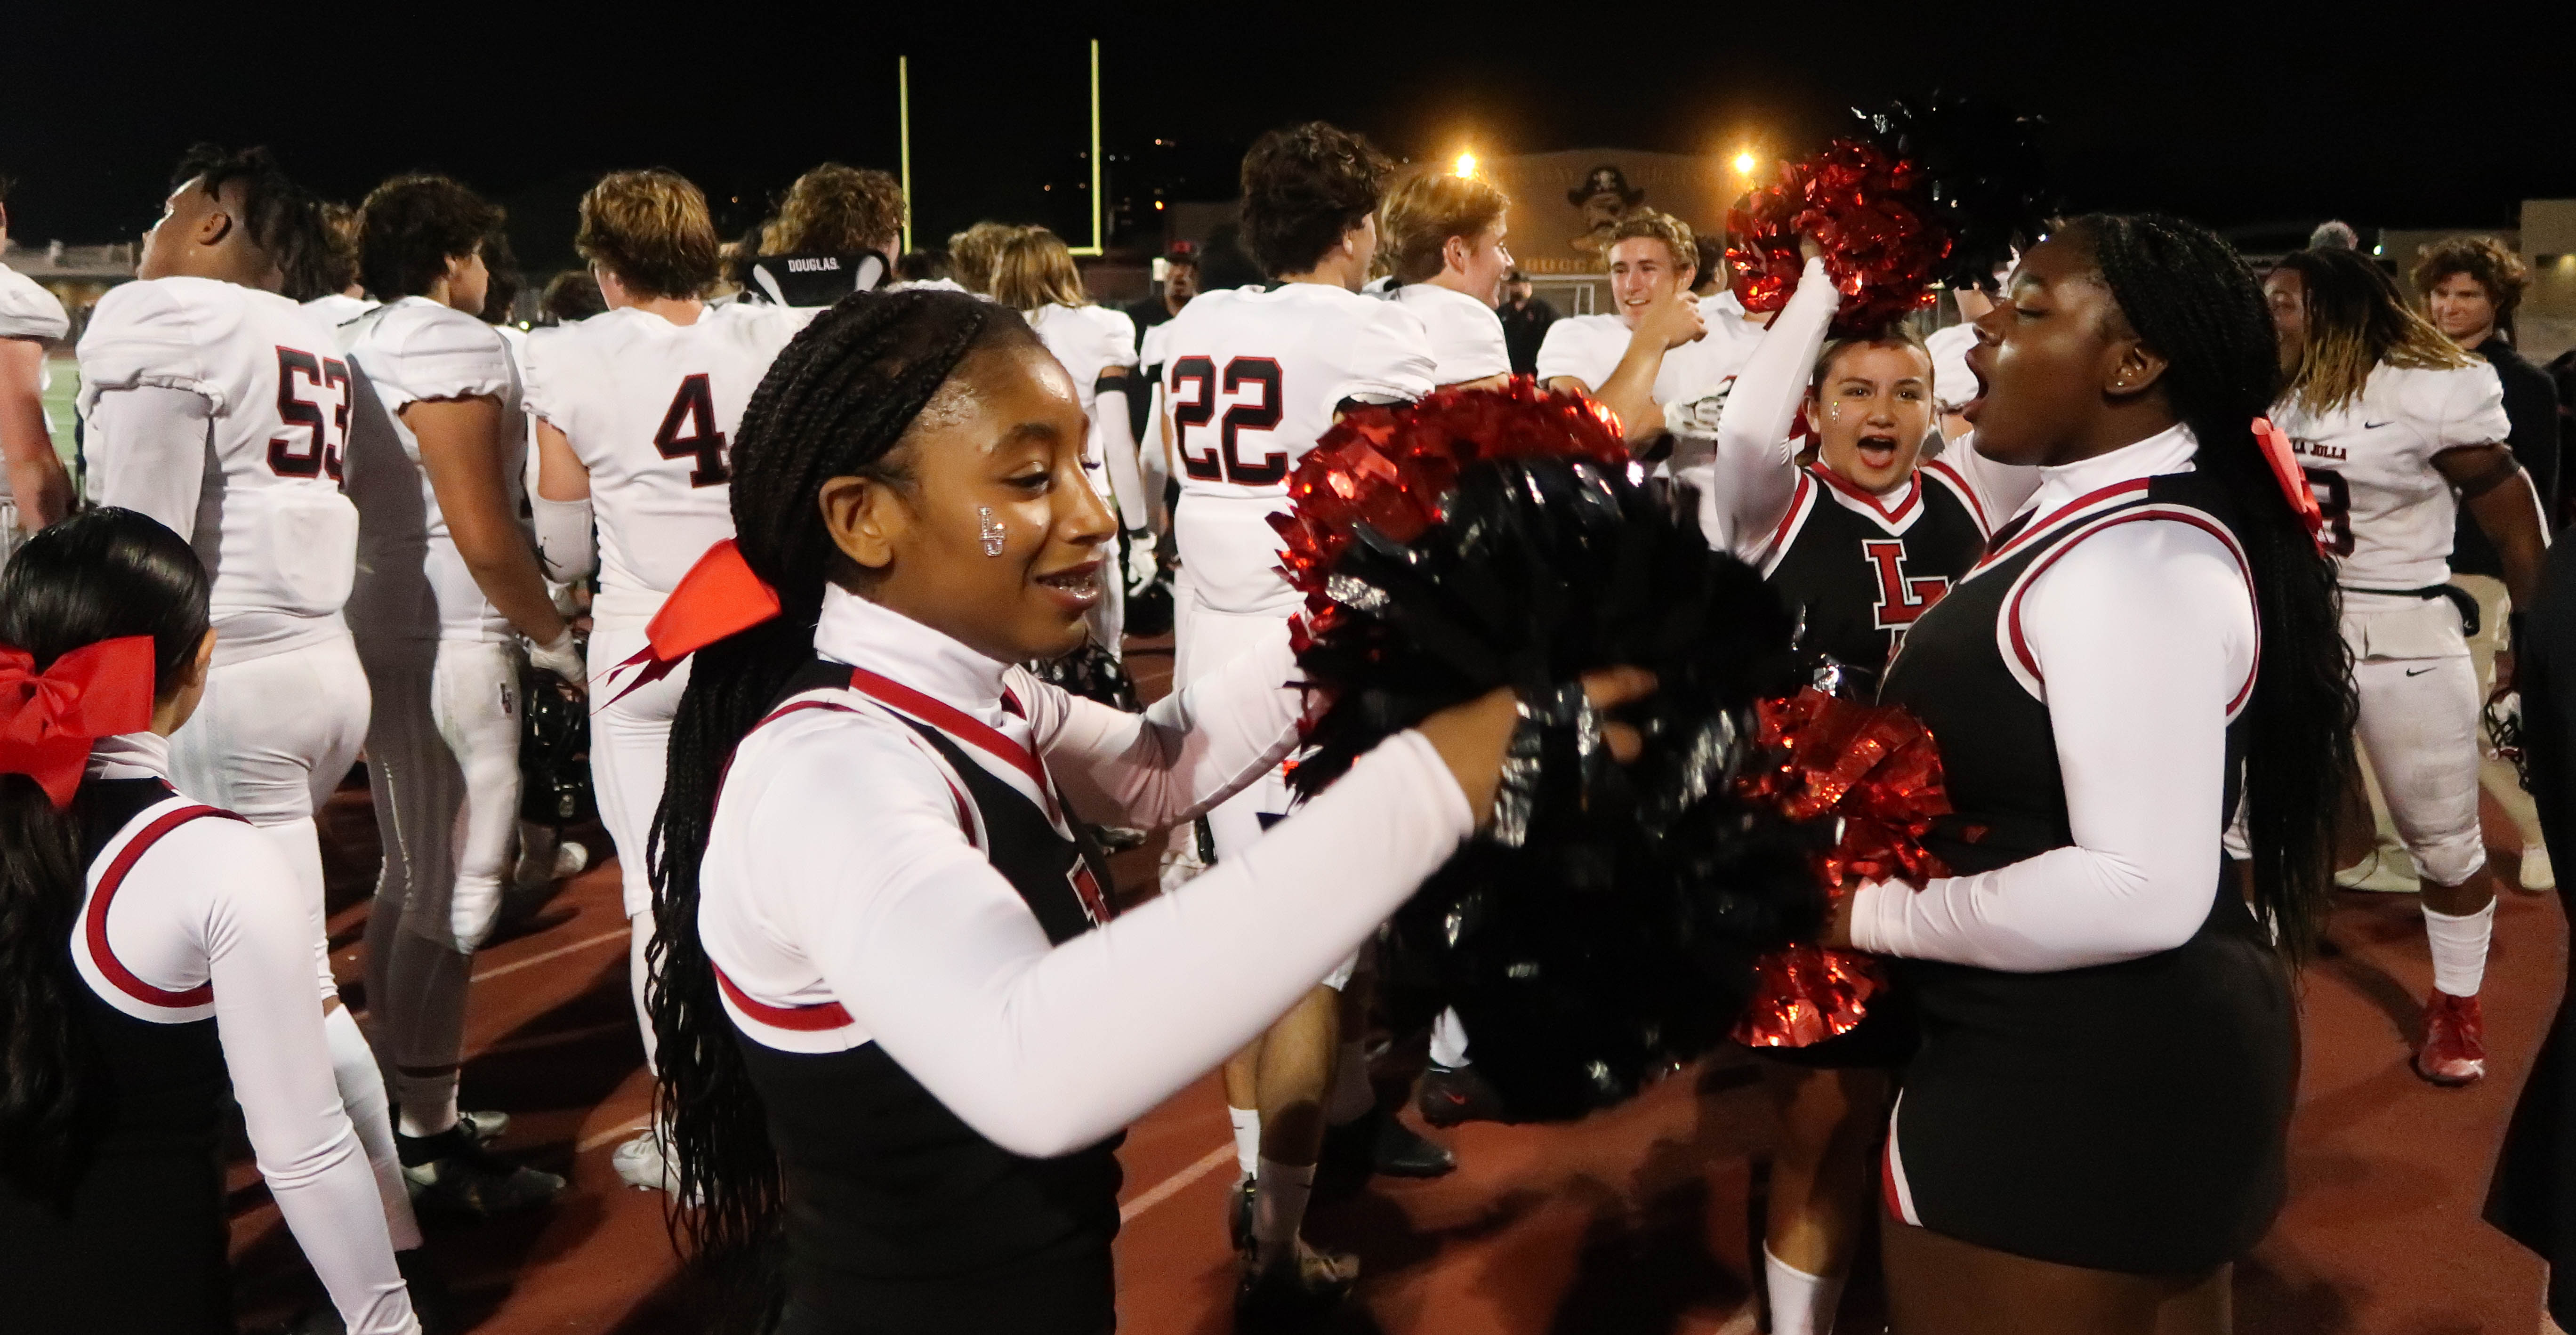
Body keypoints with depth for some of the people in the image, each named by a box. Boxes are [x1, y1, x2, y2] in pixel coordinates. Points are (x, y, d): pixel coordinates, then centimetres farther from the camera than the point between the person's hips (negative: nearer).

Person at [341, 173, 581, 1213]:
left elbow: (359, 500, 16)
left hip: (379, 629, 10)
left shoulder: (355, 349, 13)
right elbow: (485, 535, -19)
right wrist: (554, 634, -6)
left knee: (407, 877, 18)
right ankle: (434, 1144, 4)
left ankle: (402, 1104, 29)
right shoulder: (457, 349, -14)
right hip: (449, 645, -10)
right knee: (452, 897, -3)